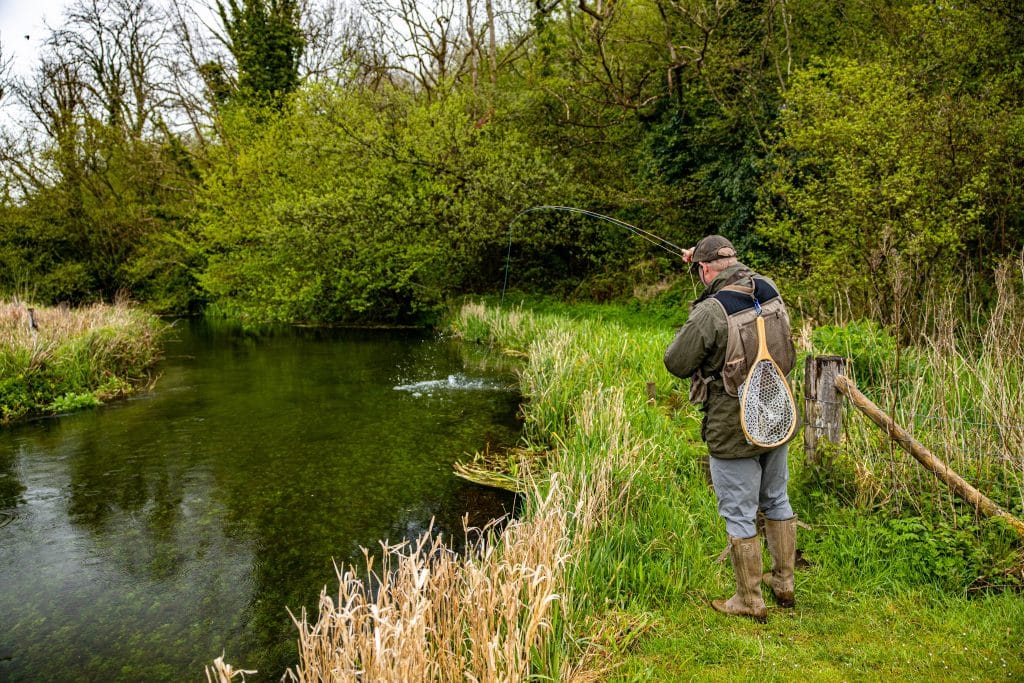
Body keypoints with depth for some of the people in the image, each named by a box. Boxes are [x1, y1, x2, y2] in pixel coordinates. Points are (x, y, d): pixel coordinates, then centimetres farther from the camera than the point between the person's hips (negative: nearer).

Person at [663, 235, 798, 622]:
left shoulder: (711, 311, -23)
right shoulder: (770, 292, -1)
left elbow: (676, 364, -13)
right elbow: (749, 278, 25)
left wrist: (690, 327, 3)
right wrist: (705, 256, 34)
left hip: (734, 431, -7)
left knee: (739, 514, 6)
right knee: (776, 501, 22)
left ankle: (750, 602, 17)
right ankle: (784, 583, 36)